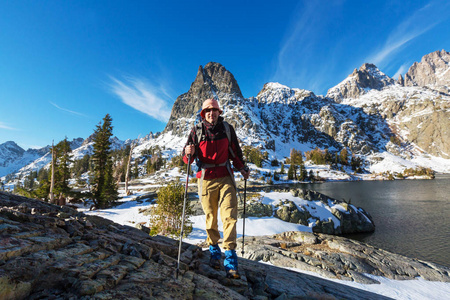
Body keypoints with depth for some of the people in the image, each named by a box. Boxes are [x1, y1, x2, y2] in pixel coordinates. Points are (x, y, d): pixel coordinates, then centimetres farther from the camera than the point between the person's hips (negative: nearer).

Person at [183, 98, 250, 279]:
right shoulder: (196, 131, 3)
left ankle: (230, 259, 0)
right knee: (210, 217, 8)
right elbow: (187, 158, 2)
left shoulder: (227, 129, 7)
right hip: (206, 179, 0)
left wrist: (242, 168, 6)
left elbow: (235, 152, 17)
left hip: (225, 178, 1)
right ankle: (214, 250, 29)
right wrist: (189, 153, -20)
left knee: (229, 215, -7)